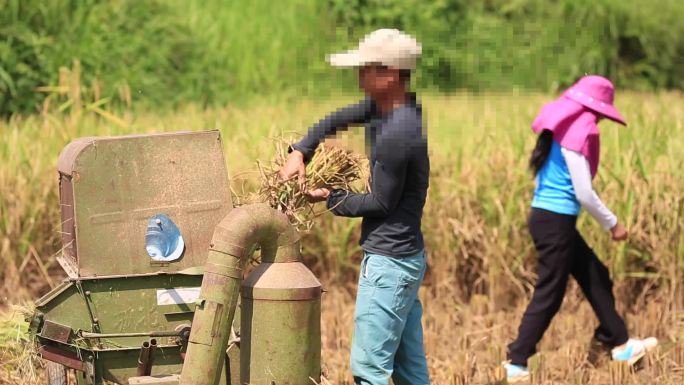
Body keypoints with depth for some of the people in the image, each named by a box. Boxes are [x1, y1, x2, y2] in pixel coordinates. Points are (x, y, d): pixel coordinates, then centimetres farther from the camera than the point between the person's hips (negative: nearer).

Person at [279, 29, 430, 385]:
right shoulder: (382, 106, 6)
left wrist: (331, 198, -2)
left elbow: (382, 203, -16)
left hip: (388, 262, -10)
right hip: (407, 257, 10)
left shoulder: (396, 135, -23)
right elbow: (334, 122, 19)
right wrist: (299, 152, 2)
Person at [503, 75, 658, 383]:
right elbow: (584, 193, -17)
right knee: (549, 295, -3)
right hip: (556, 221, -10)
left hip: (547, 218, 10)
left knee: (596, 277, 18)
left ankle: (620, 344, 26)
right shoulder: (578, 132, -17)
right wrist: (613, 224, -5)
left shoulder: (562, 128, 11)